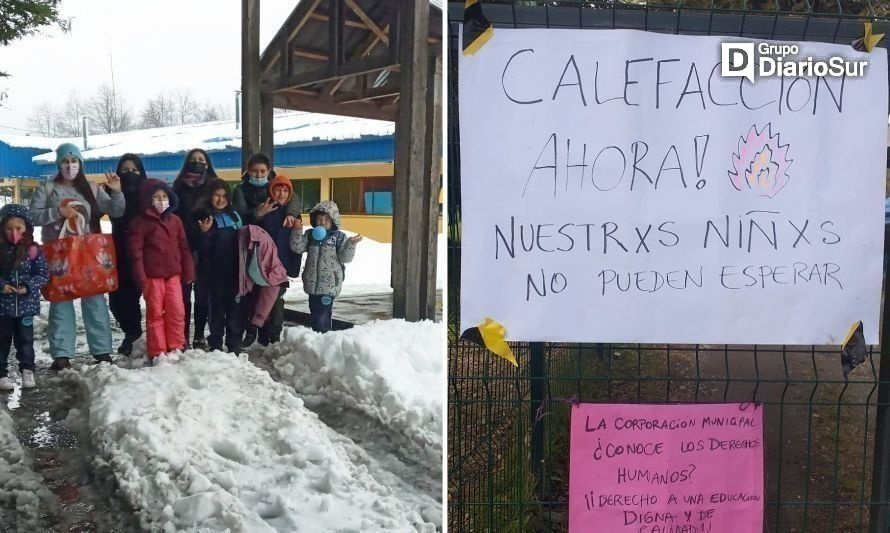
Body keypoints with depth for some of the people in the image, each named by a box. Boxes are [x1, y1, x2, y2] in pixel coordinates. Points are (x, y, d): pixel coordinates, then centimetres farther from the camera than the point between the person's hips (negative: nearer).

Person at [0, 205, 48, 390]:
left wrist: (28, 286, -16)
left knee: (25, 339, 9)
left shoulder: (33, 249, -5)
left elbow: (43, 274, -3)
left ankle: (27, 371, 22)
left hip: (26, 304, 0)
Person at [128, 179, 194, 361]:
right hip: (152, 276, -4)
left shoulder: (175, 221, 9)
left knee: (177, 312, 5)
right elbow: (136, 251, -8)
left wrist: (189, 271, 7)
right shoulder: (140, 222, -4)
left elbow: (184, 247, 11)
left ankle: (176, 348, 17)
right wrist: (140, 277, -13)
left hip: (173, 274, 4)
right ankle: (157, 352, 12)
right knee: (155, 313, 4)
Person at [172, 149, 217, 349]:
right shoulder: (179, 186, 6)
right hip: (184, 247, 0)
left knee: (203, 292, 5)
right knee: (183, 292, 2)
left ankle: (199, 335, 13)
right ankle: (183, 336, 8)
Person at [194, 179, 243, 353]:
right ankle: (215, 344, 15)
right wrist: (204, 233, -25)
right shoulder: (203, 216, -3)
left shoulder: (234, 216, 10)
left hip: (233, 270, 3)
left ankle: (235, 344, 15)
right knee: (217, 308, 5)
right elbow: (201, 247, -7)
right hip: (215, 271, -3)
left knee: (235, 307, 6)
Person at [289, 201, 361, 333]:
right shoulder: (310, 234, 8)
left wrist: (351, 244, -22)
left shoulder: (339, 237, -2)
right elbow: (297, 248, -1)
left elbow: (345, 257, -7)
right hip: (312, 282, 4)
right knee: (314, 313, 14)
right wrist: (297, 231, -12)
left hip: (330, 283, -4)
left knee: (323, 313, -9)